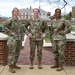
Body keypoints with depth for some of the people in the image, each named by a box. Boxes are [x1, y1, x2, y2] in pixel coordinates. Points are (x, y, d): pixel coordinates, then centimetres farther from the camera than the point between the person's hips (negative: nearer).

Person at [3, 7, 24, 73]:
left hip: (19, 38, 7)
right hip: (12, 39, -7)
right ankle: (10, 67, 2)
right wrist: (10, 32, -14)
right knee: (12, 52, -5)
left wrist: (22, 37, 12)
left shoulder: (19, 20, 10)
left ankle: (14, 65, 26)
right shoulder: (10, 20, -9)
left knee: (17, 52, 13)